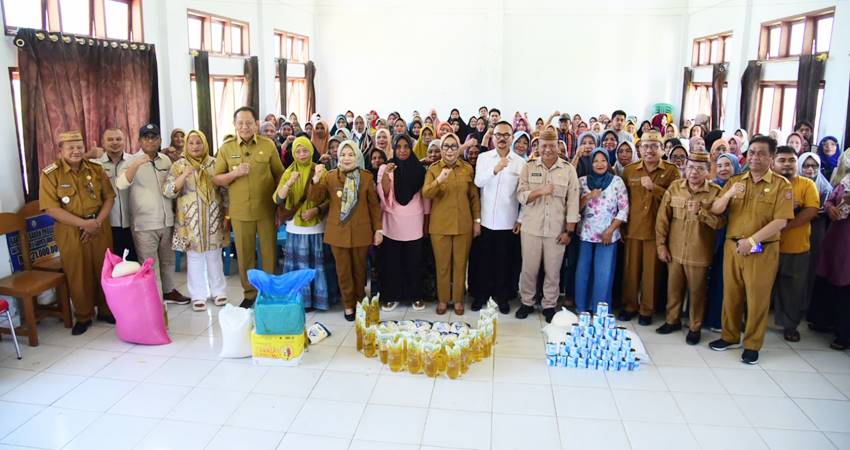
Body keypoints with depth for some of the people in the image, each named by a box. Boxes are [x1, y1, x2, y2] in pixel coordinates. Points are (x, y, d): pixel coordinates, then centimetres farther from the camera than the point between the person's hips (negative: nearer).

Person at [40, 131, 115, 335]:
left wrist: (97, 221, -10)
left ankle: (105, 310, 26)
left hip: (99, 227, 3)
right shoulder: (50, 174, -7)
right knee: (78, 275, 4)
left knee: (104, 270, 9)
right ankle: (83, 316, 20)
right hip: (70, 231, -3)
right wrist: (83, 223, -18)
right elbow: (51, 208, -13)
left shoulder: (96, 169, 4)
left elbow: (109, 197, 5)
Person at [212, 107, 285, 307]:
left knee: (269, 252, 8)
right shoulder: (226, 148, 1)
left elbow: (279, 174, 4)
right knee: (244, 254, 9)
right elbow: (216, 179, 4)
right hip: (239, 211, 1)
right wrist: (234, 174, -16)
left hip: (266, 209, -1)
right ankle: (249, 293, 25)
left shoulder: (268, 145, -1)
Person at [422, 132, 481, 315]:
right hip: (440, 225, -1)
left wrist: (477, 220, 4)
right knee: (442, 265, 7)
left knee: (460, 264, 9)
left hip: (463, 224, 1)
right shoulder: (433, 169, -2)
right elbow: (425, 193, -15)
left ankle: (458, 299, 24)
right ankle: (442, 299, 22)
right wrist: (439, 180, -31)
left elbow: (474, 196, 8)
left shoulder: (468, 168, 3)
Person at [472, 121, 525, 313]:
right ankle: (482, 294, 25)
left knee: (505, 261, 9)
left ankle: (502, 296, 24)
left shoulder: (520, 162, -1)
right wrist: (495, 170, -31)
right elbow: (478, 182, -14)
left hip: (508, 222, 0)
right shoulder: (483, 158, 1)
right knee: (485, 259, 11)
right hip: (486, 220, 1)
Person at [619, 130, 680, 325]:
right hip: (633, 228, 2)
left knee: (652, 271, 5)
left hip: (656, 230, -2)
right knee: (631, 269, 8)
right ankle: (630, 306, 23)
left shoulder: (671, 171, 1)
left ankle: (647, 310, 18)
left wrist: (654, 187, -17)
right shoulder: (629, 170, 7)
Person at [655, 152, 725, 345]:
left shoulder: (716, 192, -6)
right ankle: (673, 321, 34)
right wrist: (661, 245, 1)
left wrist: (700, 211, -25)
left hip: (699, 253, -3)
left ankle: (695, 328, 25)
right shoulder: (674, 187, 1)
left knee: (696, 291, 9)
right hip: (674, 250, 3)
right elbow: (662, 218, 3)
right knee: (674, 288, 16)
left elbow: (720, 222, -11)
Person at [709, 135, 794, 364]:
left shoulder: (781, 185, -4)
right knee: (731, 294, 12)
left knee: (757, 298, 5)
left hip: (762, 251, -4)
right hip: (732, 246, 4)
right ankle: (730, 336, 28)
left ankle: (752, 345, 18)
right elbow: (715, 210, 1)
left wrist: (751, 240, -18)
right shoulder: (735, 181, 9)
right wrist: (729, 194, -18)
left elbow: (780, 221, -12)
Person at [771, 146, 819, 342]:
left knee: (795, 291, 11)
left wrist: (783, 226, -21)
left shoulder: (807, 184, 1)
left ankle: (790, 325, 28)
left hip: (798, 249, 1)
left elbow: (811, 211, -12)